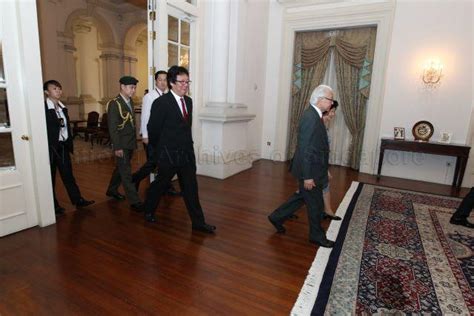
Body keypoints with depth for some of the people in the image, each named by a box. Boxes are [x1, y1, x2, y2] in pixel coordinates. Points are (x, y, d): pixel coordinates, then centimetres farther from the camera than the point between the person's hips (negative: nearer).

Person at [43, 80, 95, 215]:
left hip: (63, 147, 6)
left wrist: (70, 144, 11)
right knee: (50, 177, 8)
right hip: (50, 148, -6)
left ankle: (78, 200, 20)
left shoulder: (63, 107, 10)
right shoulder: (43, 108, -12)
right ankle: (53, 206, 21)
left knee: (68, 174, 12)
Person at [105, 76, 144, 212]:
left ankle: (112, 190, 40)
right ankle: (134, 201, 2)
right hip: (121, 144, -8)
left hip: (130, 143, 8)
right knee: (126, 172, -3)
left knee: (121, 168, 21)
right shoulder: (114, 104, -14)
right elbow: (112, 128, -17)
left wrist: (134, 141, 12)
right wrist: (117, 147, -19)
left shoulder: (130, 102, 9)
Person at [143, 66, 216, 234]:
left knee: (191, 188, 7)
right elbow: (153, 129, -7)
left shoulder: (188, 101, 7)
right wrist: (157, 150, 5)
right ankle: (149, 211, 39)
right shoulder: (161, 103, -14)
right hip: (168, 155, -5)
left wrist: (188, 146, 15)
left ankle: (198, 222, 15)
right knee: (160, 184, 14)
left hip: (187, 153, 6)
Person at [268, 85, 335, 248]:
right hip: (310, 171, -10)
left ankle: (277, 217, 35)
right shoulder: (310, 117, -23)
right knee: (316, 205, 7)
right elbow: (304, 149, -25)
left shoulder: (314, 115, 9)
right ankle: (317, 236, 28)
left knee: (301, 197, 22)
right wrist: (307, 176, -22)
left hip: (312, 169, 10)